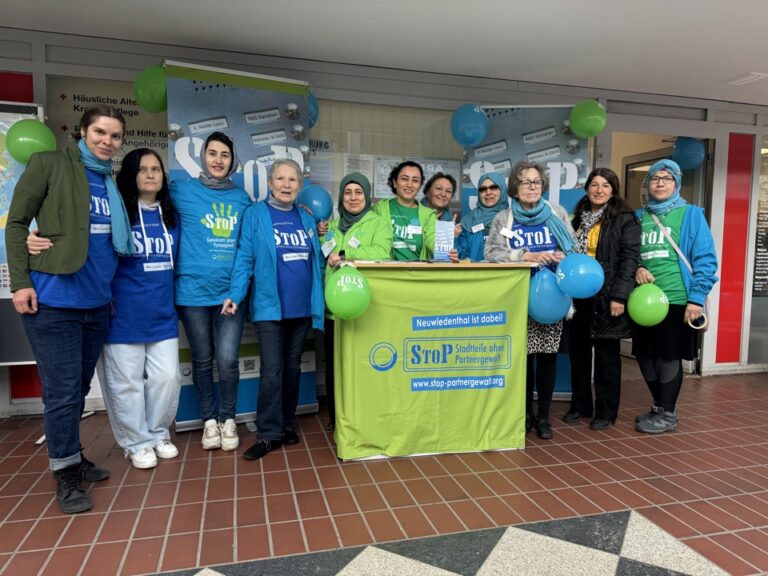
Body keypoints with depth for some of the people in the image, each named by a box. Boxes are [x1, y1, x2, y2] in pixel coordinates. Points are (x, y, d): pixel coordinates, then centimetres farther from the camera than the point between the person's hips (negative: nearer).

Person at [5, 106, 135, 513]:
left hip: (96, 303, 6)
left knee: (79, 388, 16)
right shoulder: (49, 164, -3)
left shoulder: (111, 181, 13)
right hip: (53, 299, -6)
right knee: (63, 391, 0)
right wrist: (19, 281, -12)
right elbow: (16, 223, -5)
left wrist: (112, 286, 9)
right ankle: (65, 475, 15)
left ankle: (73, 458, 31)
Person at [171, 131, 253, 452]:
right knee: (202, 361, 10)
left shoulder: (242, 198, 10)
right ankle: (209, 419, 29)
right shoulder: (182, 191, 2)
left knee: (228, 360, -3)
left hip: (231, 291, 1)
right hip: (194, 290, -1)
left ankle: (227, 419, 19)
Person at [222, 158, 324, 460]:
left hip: (302, 307, 5)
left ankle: (286, 424, 26)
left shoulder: (307, 217, 11)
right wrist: (235, 294, -15)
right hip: (269, 306, -4)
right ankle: (269, 434, 7)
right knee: (272, 370, -5)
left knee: (293, 367, 12)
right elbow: (245, 258, -7)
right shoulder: (255, 214, -2)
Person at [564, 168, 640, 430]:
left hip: (605, 297, -5)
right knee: (578, 351, 11)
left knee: (606, 355, 4)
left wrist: (619, 296, -17)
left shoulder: (625, 219, -3)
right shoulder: (579, 218, 14)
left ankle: (606, 412, 17)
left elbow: (629, 259, -10)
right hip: (579, 296, 6)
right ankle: (580, 405, 25)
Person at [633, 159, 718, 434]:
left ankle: (667, 414, 19)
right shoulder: (639, 217, 12)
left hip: (677, 300, -4)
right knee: (645, 357, 10)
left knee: (669, 358, 3)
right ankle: (659, 407, 30)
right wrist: (636, 269, -5)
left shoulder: (691, 214, -1)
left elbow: (705, 260, -5)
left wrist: (697, 298, -13)